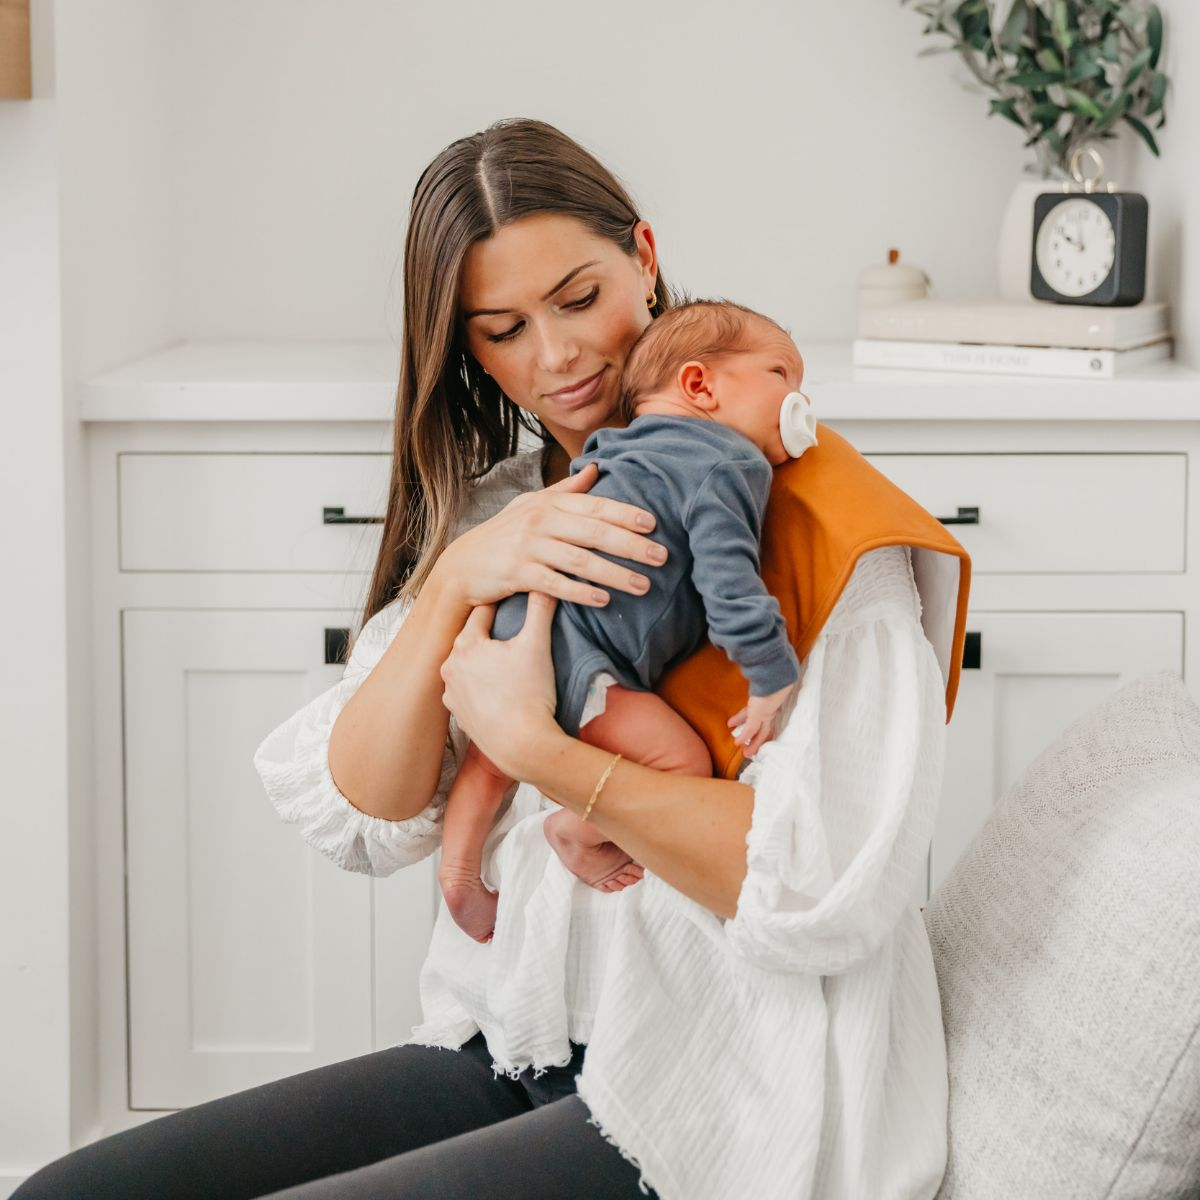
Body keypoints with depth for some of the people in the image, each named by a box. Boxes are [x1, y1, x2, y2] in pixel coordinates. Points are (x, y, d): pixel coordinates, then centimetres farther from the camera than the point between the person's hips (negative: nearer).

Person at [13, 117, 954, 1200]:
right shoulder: (485, 512, 14)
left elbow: (832, 885, -20)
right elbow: (361, 819, 2)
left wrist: (534, 748, -18)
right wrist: (459, 579, -12)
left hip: (710, 1102, -6)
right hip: (501, 1052, 6)